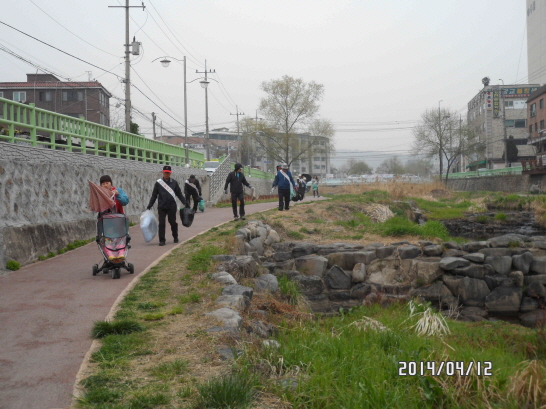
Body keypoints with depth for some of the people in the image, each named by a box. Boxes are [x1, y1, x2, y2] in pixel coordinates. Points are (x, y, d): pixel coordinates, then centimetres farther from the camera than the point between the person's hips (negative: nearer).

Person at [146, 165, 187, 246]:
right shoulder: (158, 183, 3)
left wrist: (185, 203, 5)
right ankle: (162, 240, 3)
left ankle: (175, 237, 26)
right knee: (161, 223, -3)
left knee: (173, 222, 7)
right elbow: (154, 195, 7)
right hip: (161, 207, 0)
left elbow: (179, 194, 12)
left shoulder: (174, 182, 6)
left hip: (172, 207, 0)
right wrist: (149, 206, 2)